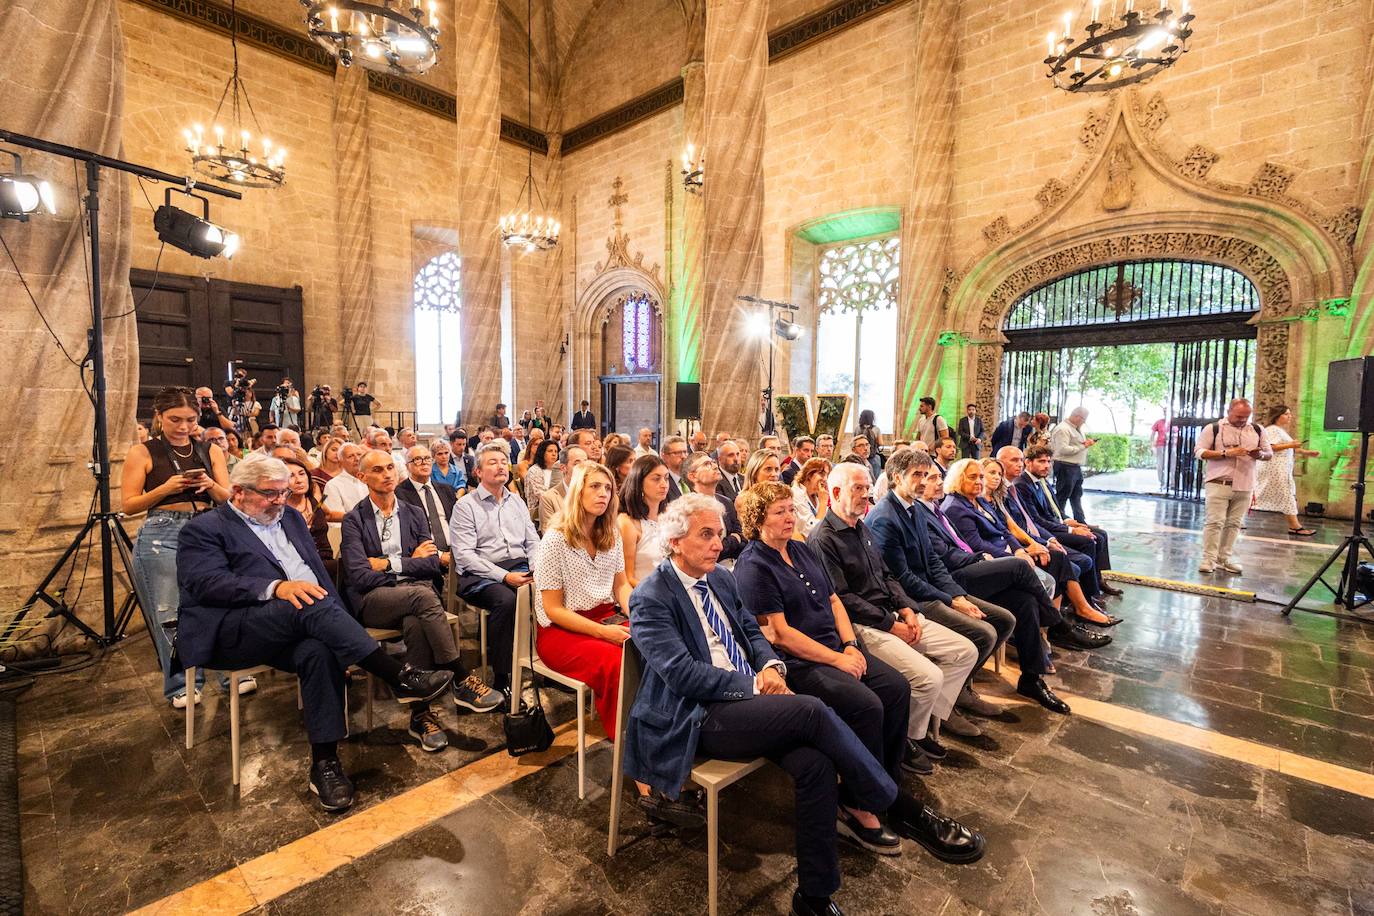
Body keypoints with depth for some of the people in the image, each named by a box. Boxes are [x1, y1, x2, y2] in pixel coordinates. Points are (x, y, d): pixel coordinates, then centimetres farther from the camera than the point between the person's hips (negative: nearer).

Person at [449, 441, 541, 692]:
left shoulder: (517, 502, 20)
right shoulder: (466, 506, 2)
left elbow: (533, 542, 19)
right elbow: (464, 555, -8)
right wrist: (504, 576, -19)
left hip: (520, 567, 5)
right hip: (480, 575, -4)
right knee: (505, 599, -35)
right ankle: (501, 678, -23)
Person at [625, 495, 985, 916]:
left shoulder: (721, 577, 13)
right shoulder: (651, 599, -10)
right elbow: (682, 673, -17)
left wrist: (770, 666, -4)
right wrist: (754, 684, -16)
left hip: (746, 697, 7)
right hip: (699, 718, -6)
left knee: (815, 763, -21)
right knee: (811, 711, -26)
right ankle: (903, 810, -9)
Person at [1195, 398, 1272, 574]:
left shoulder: (1257, 430, 12)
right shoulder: (1213, 428, -2)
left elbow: (1270, 453, 17)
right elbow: (1199, 451, -7)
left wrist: (1260, 455, -7)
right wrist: (1226, 453, -19)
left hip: (1244, 486, 4)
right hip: (1219, 483, -4)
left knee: (1234, 523, 7)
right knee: (1215, 522, -6)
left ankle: (1224, 558, 15)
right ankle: (1209, 559, -2)